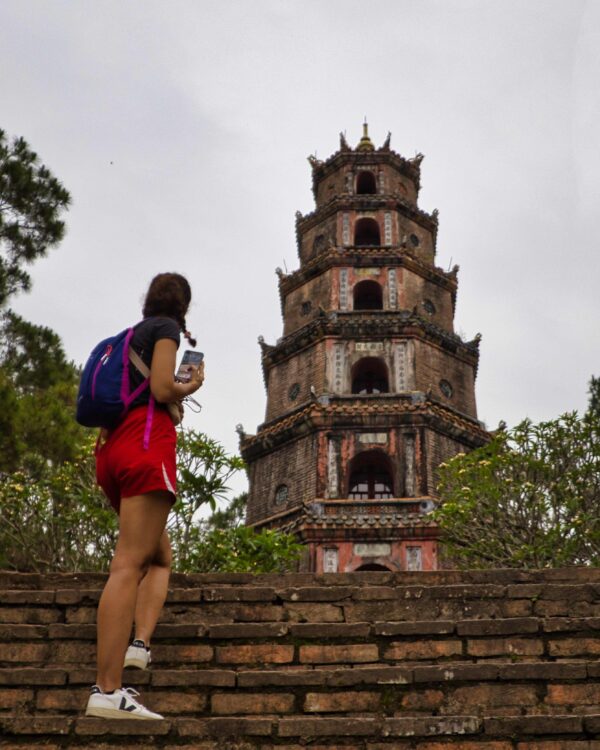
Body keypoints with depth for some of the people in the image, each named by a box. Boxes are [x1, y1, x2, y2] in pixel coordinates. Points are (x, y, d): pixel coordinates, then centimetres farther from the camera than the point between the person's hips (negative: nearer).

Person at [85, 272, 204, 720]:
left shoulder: (129, 335, 26)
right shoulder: (166, 327, 3)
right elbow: (162, 390, -10)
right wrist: (193, 385, 9)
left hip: (113, 447, 9)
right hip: (147, 442, -9)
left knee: (161, 557, 16)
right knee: (129, 564, -17)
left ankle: (139, 643, -6)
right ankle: (107, 691, -22)